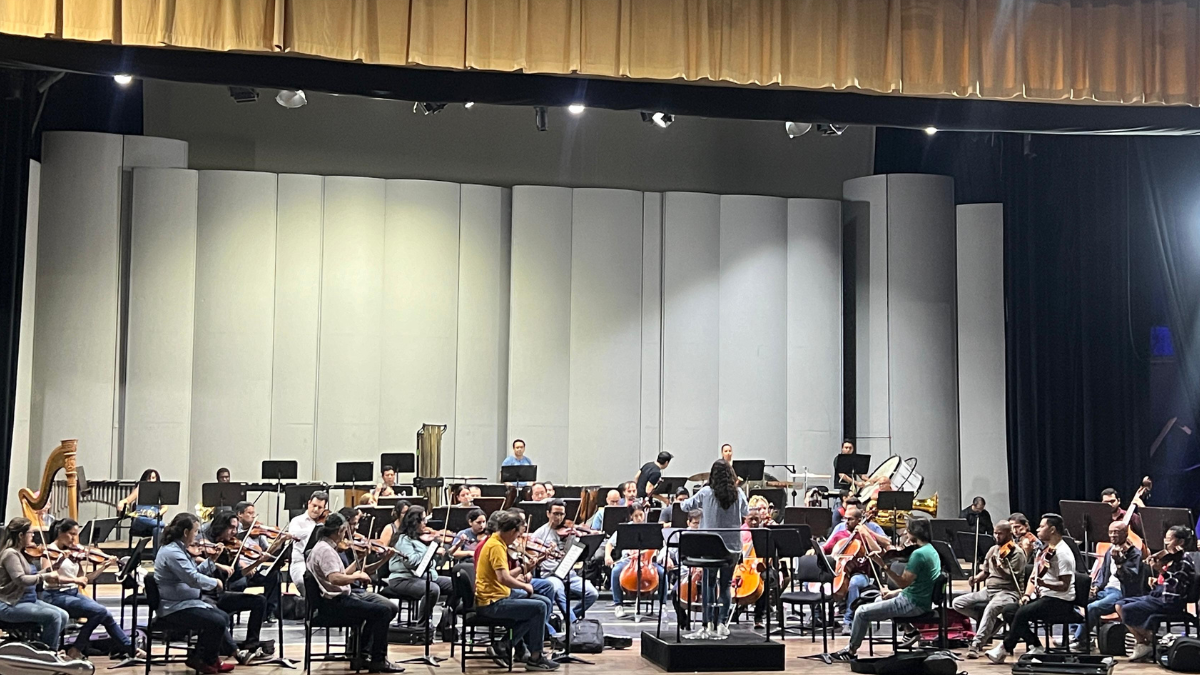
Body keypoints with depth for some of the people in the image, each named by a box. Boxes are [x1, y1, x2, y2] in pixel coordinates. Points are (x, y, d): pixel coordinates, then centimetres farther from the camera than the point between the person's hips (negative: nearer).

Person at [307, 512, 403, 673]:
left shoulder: (327, 547, 14)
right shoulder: (325, 549, -19)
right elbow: (335, 578, -32)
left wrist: (359, 560, 12)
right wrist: (358, 576, -19)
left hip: (342, 596, 11)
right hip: (333, 602, -11)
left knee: (390, 608, 7)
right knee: (382, 611, -18)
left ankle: (364, 654, 12)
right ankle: (378, 661, -7)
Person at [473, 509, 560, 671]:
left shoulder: (496, 542, 11)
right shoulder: (496, 546, -20)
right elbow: (503, 578, -30)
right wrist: (525, 586, -16)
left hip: (499, 595, 10)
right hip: (492, 603, -10)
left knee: (545, 603, 15)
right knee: (539, 608, -15)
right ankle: (535, 658, -4)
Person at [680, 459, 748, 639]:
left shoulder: (706, 493, -9)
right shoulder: (738, 494, -3)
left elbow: (685, 506, 3)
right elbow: (746, 512, 15)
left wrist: (702, 507, 20)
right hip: (732, 546, 2)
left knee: (709, 585, 8)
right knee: (725, 586, 10)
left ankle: (708, 625, 3)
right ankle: (721, 624, 6)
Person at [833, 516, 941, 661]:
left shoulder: (918, 554, -23)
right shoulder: (930, 550, 8)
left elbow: (903, 582, -26)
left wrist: (883, 565, -29)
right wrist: (896, 592, 11)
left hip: (912, 604, -11)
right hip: (920, 601, 11)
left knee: (862, 612, -6)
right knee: (878, 600, 30)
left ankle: (851, 650, 8)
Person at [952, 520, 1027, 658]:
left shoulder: (1017, 552, -7)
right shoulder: (993, 550, 15)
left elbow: (1012, 578, -15)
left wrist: (999, 567, -29)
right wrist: (976, 578, -1)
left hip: (1008, 592, -8)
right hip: (988, 590, 8)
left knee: (991, 608, -41)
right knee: (957, 603, -7)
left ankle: (976, 644, -36)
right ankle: (992, 623, 1)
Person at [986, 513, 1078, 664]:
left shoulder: (1062, 553, -15)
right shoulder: (1043, 549, 14)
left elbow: (1064, 585, -20)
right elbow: (1034, 575, 18)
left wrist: (1044, 584, -34)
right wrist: (1027, 594, 3)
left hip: (1060, 601, -10)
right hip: (1041, 596, 10)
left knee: (1022, 613, -23)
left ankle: (1005, 648, -6)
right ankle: (1035, 647, -1)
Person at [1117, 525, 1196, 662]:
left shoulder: (1184, 561, -14)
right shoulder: (1170, 558, 11)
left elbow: (1177, 587, -24)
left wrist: (1161, 571, -32)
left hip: (1171, 603, -9)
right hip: (1157, 596, 9)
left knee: (1127, 611, -17)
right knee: (1120, 605, 4)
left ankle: (1149, 642, 1)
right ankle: (1142, 642, 3)